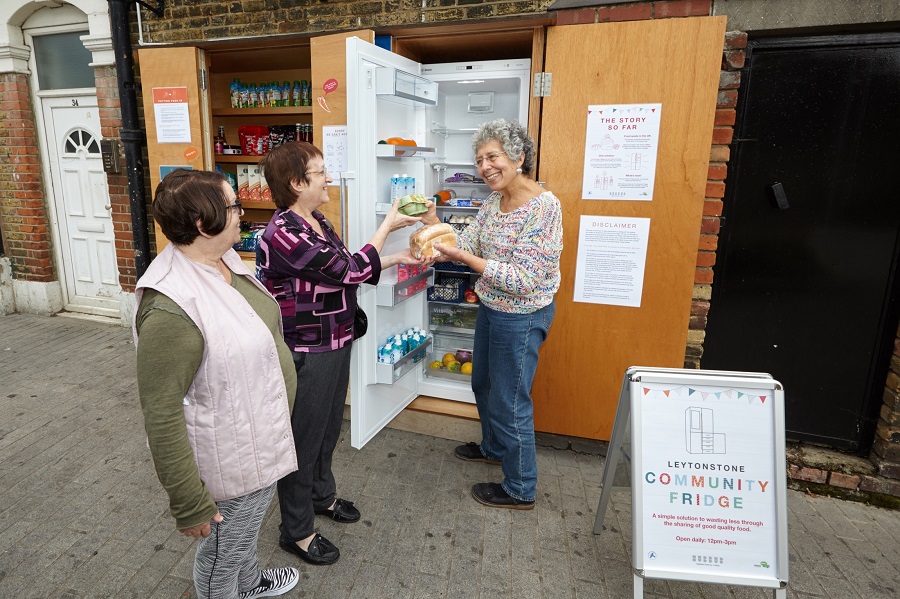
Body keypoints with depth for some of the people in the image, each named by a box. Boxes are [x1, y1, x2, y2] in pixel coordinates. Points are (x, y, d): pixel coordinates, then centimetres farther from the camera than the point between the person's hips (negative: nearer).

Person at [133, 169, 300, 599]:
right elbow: (161, 414, -27)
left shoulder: (224, 259, -4)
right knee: (224, 549, 18)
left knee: (251, 521, 32)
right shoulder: (171, 307, -32)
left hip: (263, 433, 9)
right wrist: (189, 505, -21)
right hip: (231, 458, -9)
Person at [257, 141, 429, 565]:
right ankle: (296, 530, 30)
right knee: (304, 437, 8)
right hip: (307, 353, -9)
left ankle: (322, 495, 49)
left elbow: (349, 271, 13)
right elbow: (350, 270, -23)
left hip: (335, 343, 9)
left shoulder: (318, 222, 6)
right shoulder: (283, 233, -25)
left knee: (328, 427, 25)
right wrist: (388, 226, -13)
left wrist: (398, 258, 6)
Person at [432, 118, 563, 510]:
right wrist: (433, 225, -16)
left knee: (510, 402, 5)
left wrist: (465, 258, -31)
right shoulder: (493, 203, 4)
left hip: (522, 317, -9)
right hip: (491, 308, 9)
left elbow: (522, 279, -27)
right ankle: (494, 447, 52)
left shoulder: (543, 206, -23)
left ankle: (520, 490, 27)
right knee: (483, 384, 25)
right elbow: (465, 246, 0)